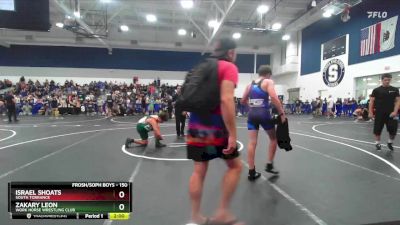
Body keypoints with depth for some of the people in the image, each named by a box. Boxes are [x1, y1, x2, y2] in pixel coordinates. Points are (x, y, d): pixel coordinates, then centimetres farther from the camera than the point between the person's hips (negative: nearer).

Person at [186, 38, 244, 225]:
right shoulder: (229, 67, -4)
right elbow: (226, 100, -19)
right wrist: (232, 134, -20)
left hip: (196, 125, 7)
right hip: (215, 127, -7)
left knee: (199, 170, 10)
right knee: (235, 166, 9)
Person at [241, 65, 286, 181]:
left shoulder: (250, 84, 15)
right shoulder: (268, 82, 0)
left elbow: (243, 101, 20)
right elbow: (274, 98, -15)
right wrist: (282, 113, -12)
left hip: (252, 114, 5)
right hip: (263, 113, -4)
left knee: (252, 142, 2)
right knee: (273, 138, 17)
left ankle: (252, 172, 5)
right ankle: (269, 165, 18)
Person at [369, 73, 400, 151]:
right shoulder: (376, 90, 0)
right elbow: (371, 101, 1)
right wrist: (370, 112, -6)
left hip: (391, 114, 1)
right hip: (379, 114, -1)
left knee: (393, 130, -1)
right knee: (377, 129, 3)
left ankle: (390, 142, 24)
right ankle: (377, 143, 19)